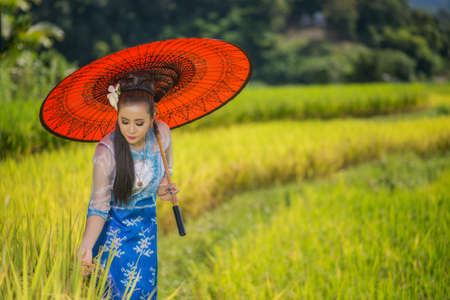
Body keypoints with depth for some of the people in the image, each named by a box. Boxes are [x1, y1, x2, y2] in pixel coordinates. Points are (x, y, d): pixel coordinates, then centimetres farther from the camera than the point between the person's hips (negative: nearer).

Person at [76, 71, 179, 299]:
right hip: (114, 225, -4)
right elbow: (98, 207, -23)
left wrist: (162, 188, -11)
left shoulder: (162, 132, -14)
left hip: (147, 221, 4)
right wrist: (86, 246, -38)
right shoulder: (106, 152, -27)